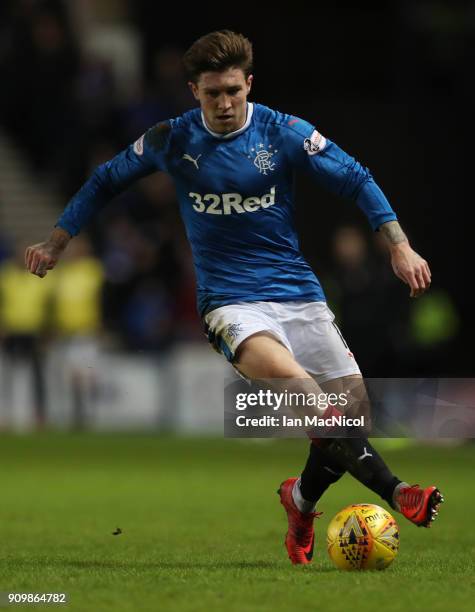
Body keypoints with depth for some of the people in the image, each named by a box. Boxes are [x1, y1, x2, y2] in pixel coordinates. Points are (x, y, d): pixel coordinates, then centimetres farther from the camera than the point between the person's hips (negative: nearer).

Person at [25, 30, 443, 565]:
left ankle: (302, 501, 22)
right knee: (286, 377, -32)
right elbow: (105, 182, 15)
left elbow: (356, 181, 1)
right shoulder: (171, 140, 0)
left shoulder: (285, 133, -3)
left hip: (296, 289, 2)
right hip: (228, 298, -2)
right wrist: (55, 244, 16)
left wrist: (399, 246, -9)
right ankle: (393, 491, -37)